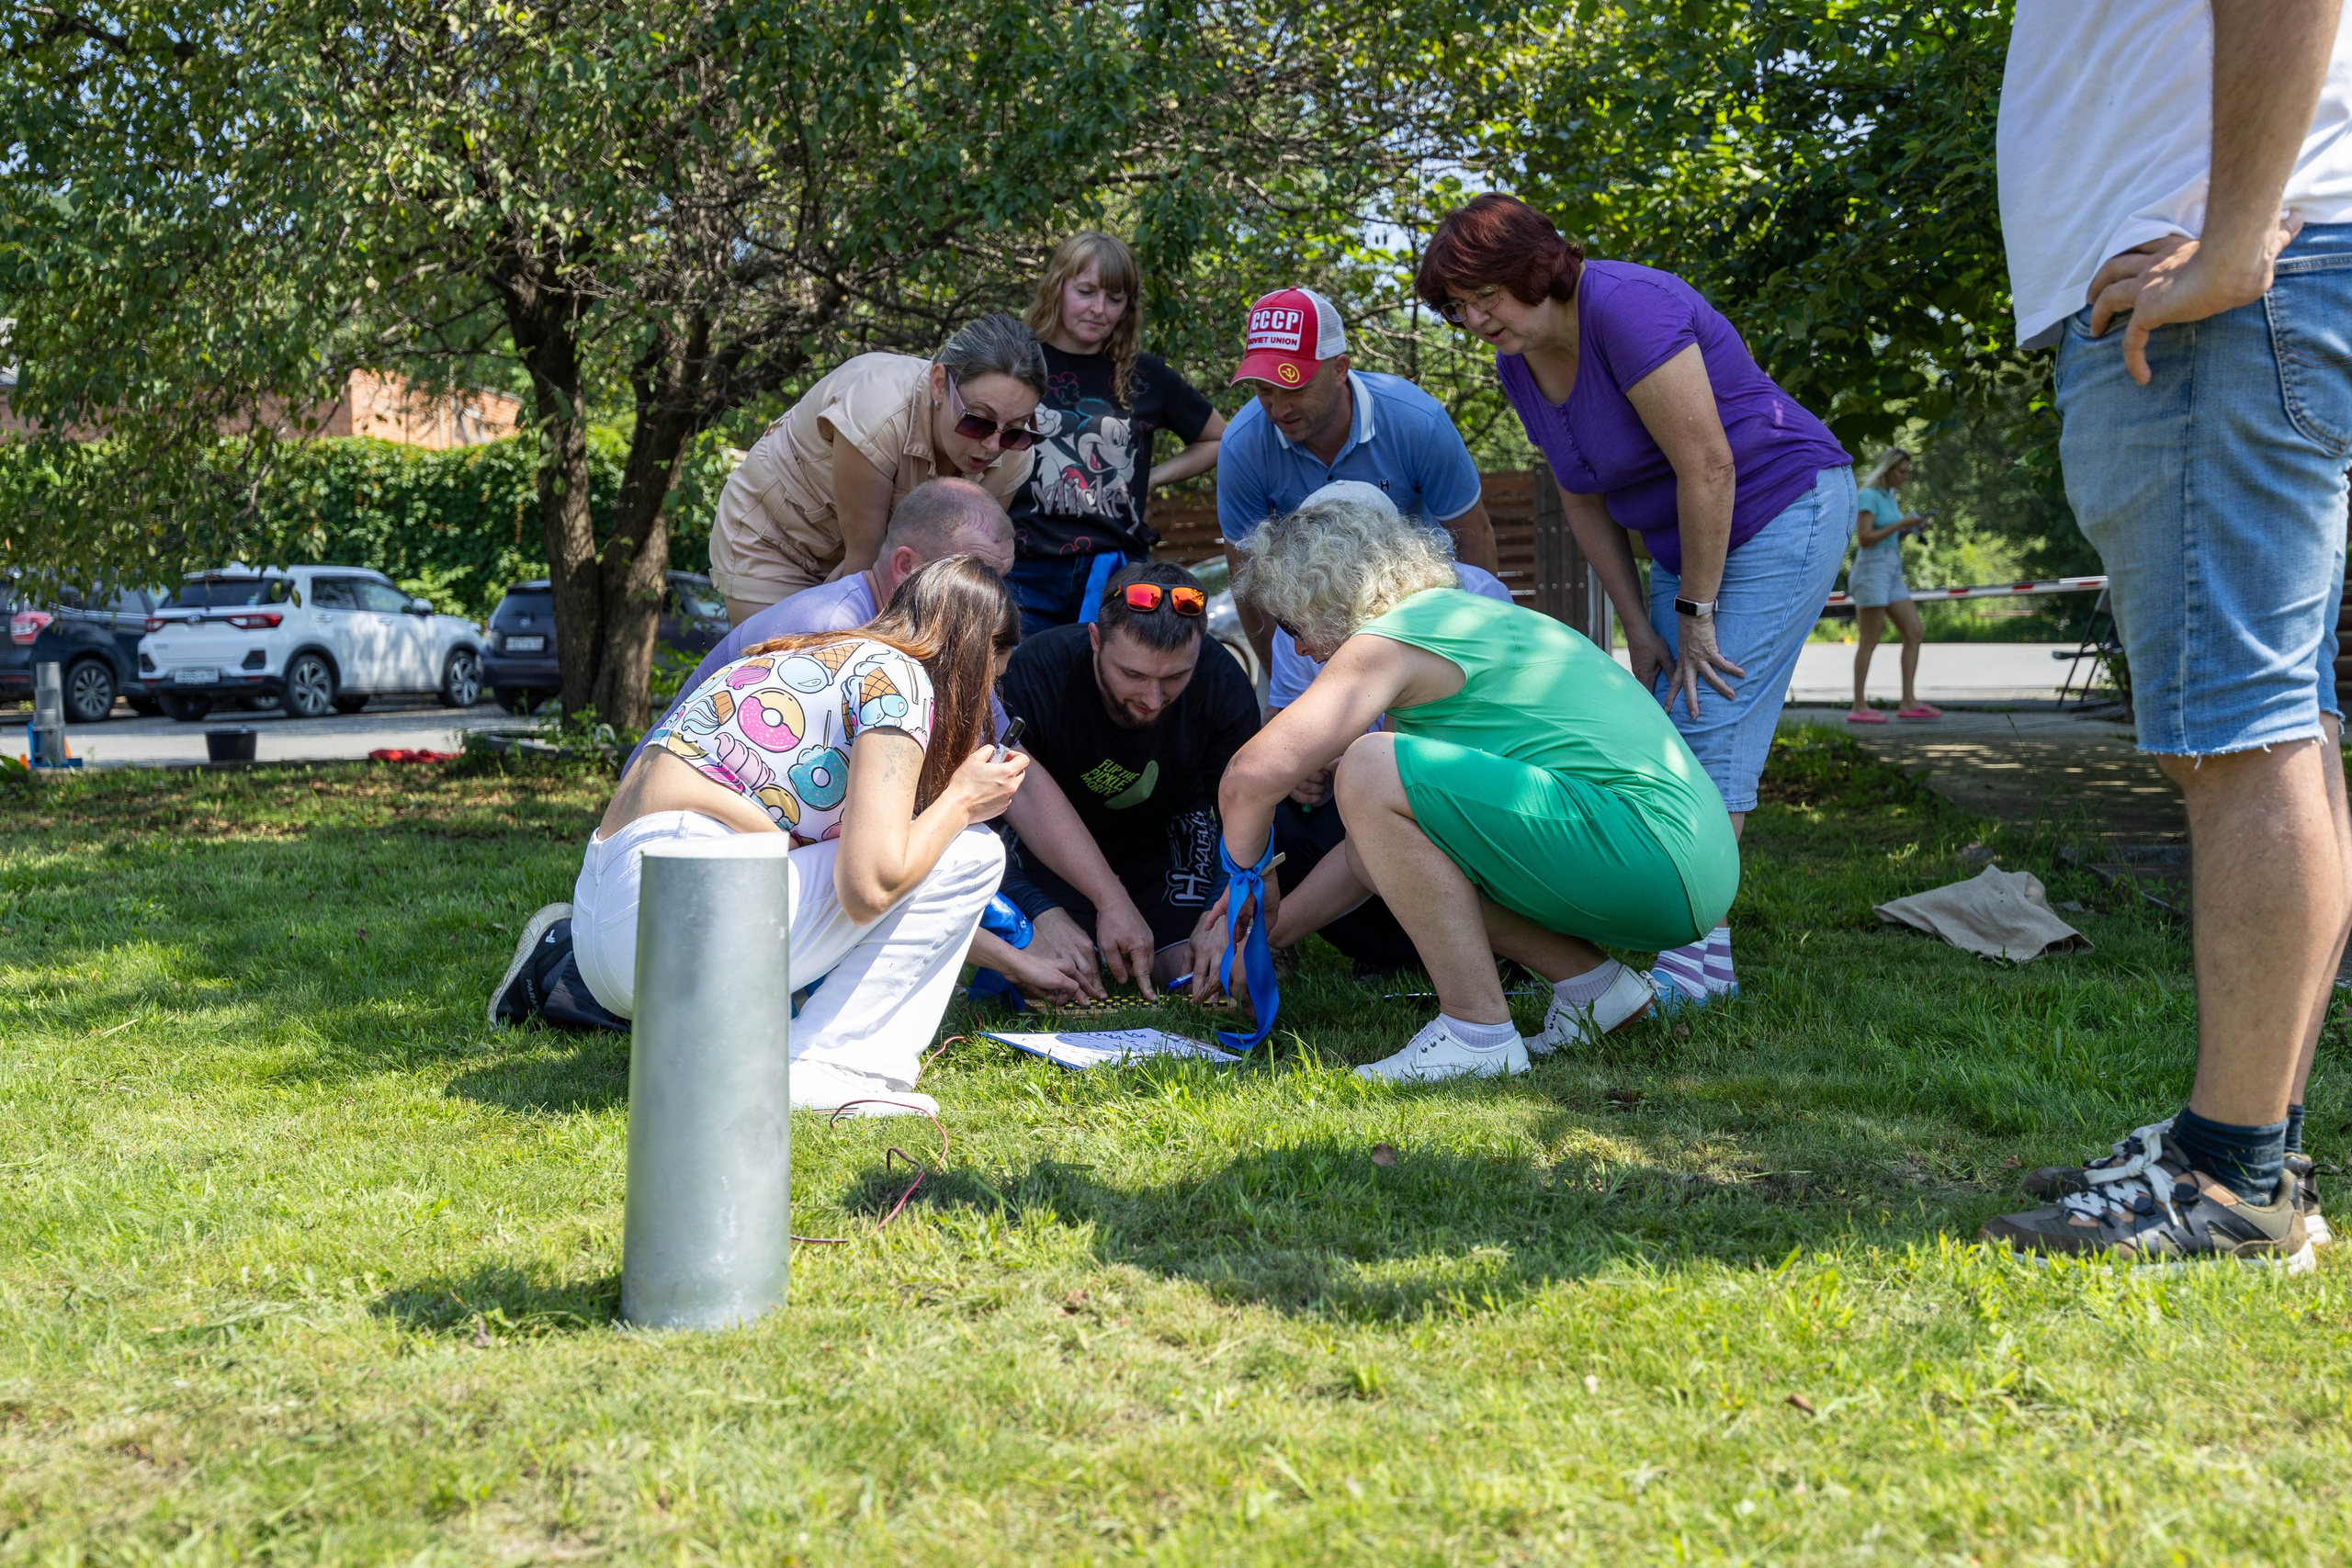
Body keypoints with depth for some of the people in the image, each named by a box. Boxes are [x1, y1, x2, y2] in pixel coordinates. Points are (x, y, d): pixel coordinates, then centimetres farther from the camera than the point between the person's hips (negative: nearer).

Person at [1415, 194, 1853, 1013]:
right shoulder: (1520, 363, 1)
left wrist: (1695, 612, -19)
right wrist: (1639, 626, 2)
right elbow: (1583, 501, 8)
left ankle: (1697, 955, -11)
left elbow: (1706, 466, -25)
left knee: (1711, 723, -14)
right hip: (1689, 537, 9)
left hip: (1784, 508, -9)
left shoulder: (1624, 306, -25)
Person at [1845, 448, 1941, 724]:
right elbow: (1865, 537, -18)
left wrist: (1911, 527, 5)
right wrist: (1900, 524, -15)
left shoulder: (1889, 496, 17)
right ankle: (1859, 707, -7)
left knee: (1915, 634, 3)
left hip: (1892, 572, 9)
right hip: (1872, 569, -9)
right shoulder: (1869, 496, -10)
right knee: (1869, 642, -8)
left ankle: (1909, 702, 2)